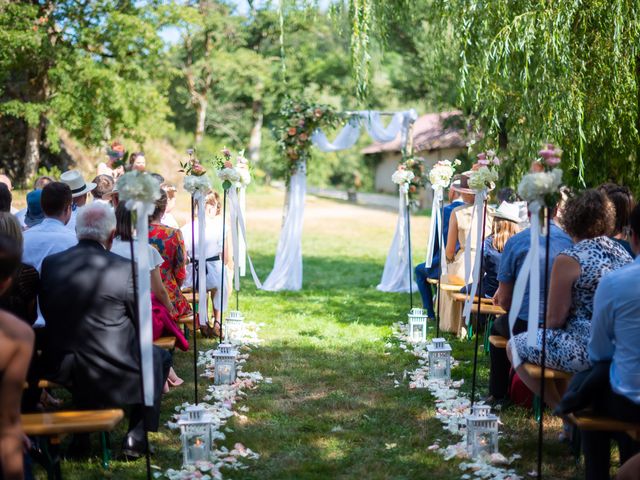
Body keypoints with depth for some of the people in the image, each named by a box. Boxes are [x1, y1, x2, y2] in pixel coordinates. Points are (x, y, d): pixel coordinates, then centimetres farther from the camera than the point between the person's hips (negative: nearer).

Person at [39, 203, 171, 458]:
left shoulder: (49, 264, -5)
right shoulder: (125, 269, -17)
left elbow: (48, 315, 7)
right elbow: (142, 323, -5)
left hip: (61, 371, 5)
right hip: (112, 373, -4)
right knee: (159, 357, 25)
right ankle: (136, 438, 21)